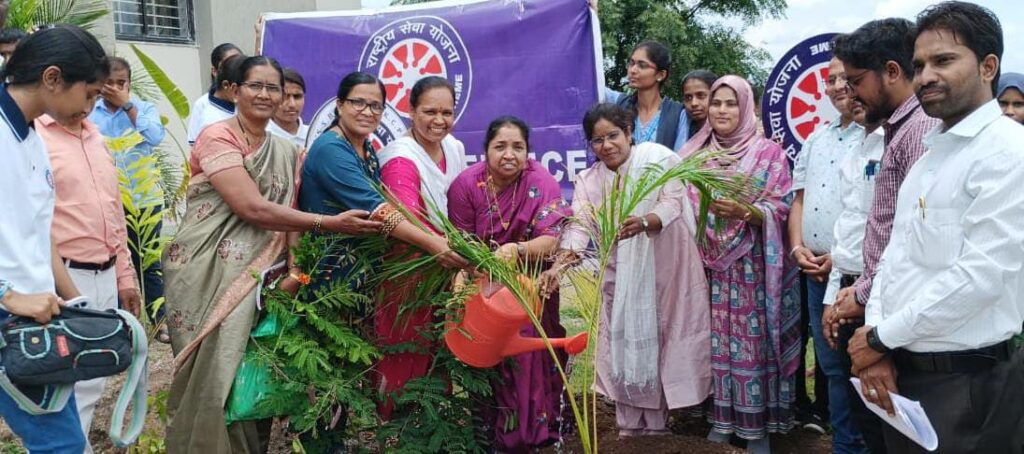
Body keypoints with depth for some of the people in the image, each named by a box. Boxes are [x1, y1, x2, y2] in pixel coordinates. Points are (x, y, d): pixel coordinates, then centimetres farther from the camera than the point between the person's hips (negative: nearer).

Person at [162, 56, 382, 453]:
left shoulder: (286, 152, 13)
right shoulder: (217, 137, -9)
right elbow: (251, 208, -19)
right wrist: (329, 223, -20)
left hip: (256, 277, 6)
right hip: (206, 273, -5)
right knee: (210, 375, -4)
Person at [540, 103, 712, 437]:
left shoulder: (658, 157, -7)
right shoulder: (588, 180, 3)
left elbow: (673, 202, -17)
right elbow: (578, 226, -10)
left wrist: (643, 222, -38)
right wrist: (559, 264, -28)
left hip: (667, 268, -3)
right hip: (621, 277, 3)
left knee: (661, 340, 1)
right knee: (624, 344, 5)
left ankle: (657, 425, 16)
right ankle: (630, 427, 20)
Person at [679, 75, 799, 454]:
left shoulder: (769, 153, -1)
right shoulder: (695, 155, 10)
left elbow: (779, 208, -8)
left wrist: (745, 211, -24)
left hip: (752, 267, -3)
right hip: (710, 266, 3)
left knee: (753, 340, -1)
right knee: (717, 339, 6)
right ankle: (722, 417, 17)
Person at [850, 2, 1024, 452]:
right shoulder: (931, 152, 13)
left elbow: (981, 275, -21)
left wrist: (881, 338, -13)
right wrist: (874, 334, -4)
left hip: (967, 383, -7)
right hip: (903, 371, 7)